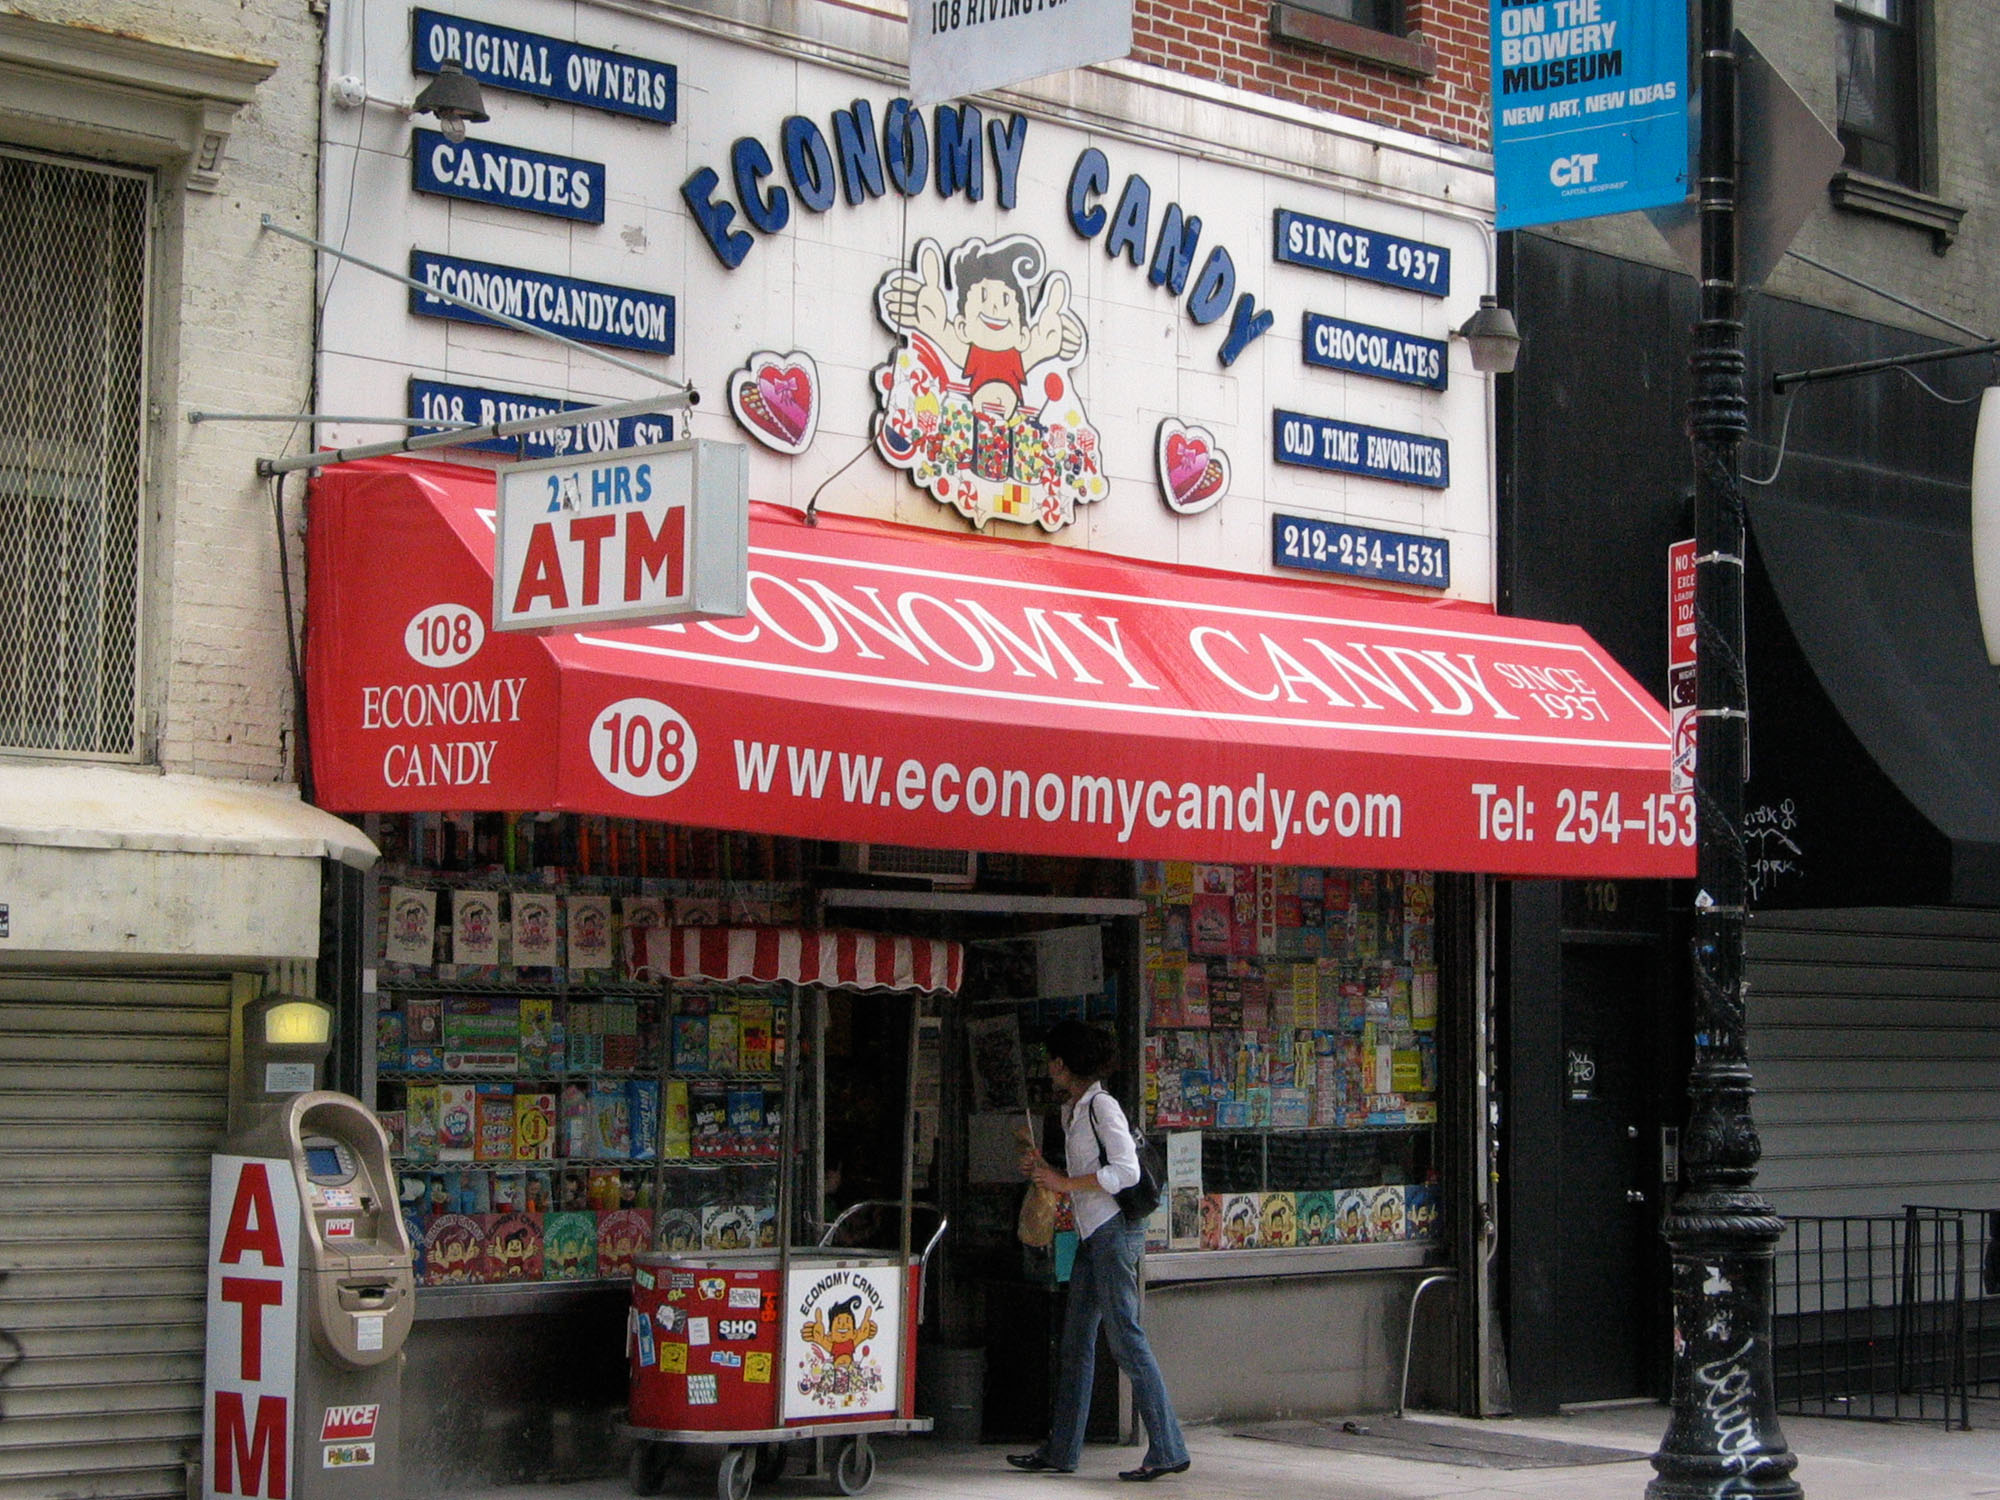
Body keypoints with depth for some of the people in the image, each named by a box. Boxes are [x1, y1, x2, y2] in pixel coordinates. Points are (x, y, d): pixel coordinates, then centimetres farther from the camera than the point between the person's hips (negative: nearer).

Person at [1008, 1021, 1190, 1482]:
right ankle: (1061, 1450, 14)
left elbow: (1126, 1171, -19)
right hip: (1092, 1234, 10)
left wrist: (1064, 1183, -16)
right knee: (1076, 1342, 10)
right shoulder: (1072, 1111, 18)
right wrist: (1043, 1170, 8)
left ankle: (1167, 1449, -9)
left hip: (1115, 1231, -10)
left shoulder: (1101, 1107, -10)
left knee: (1125, 1337, -11)